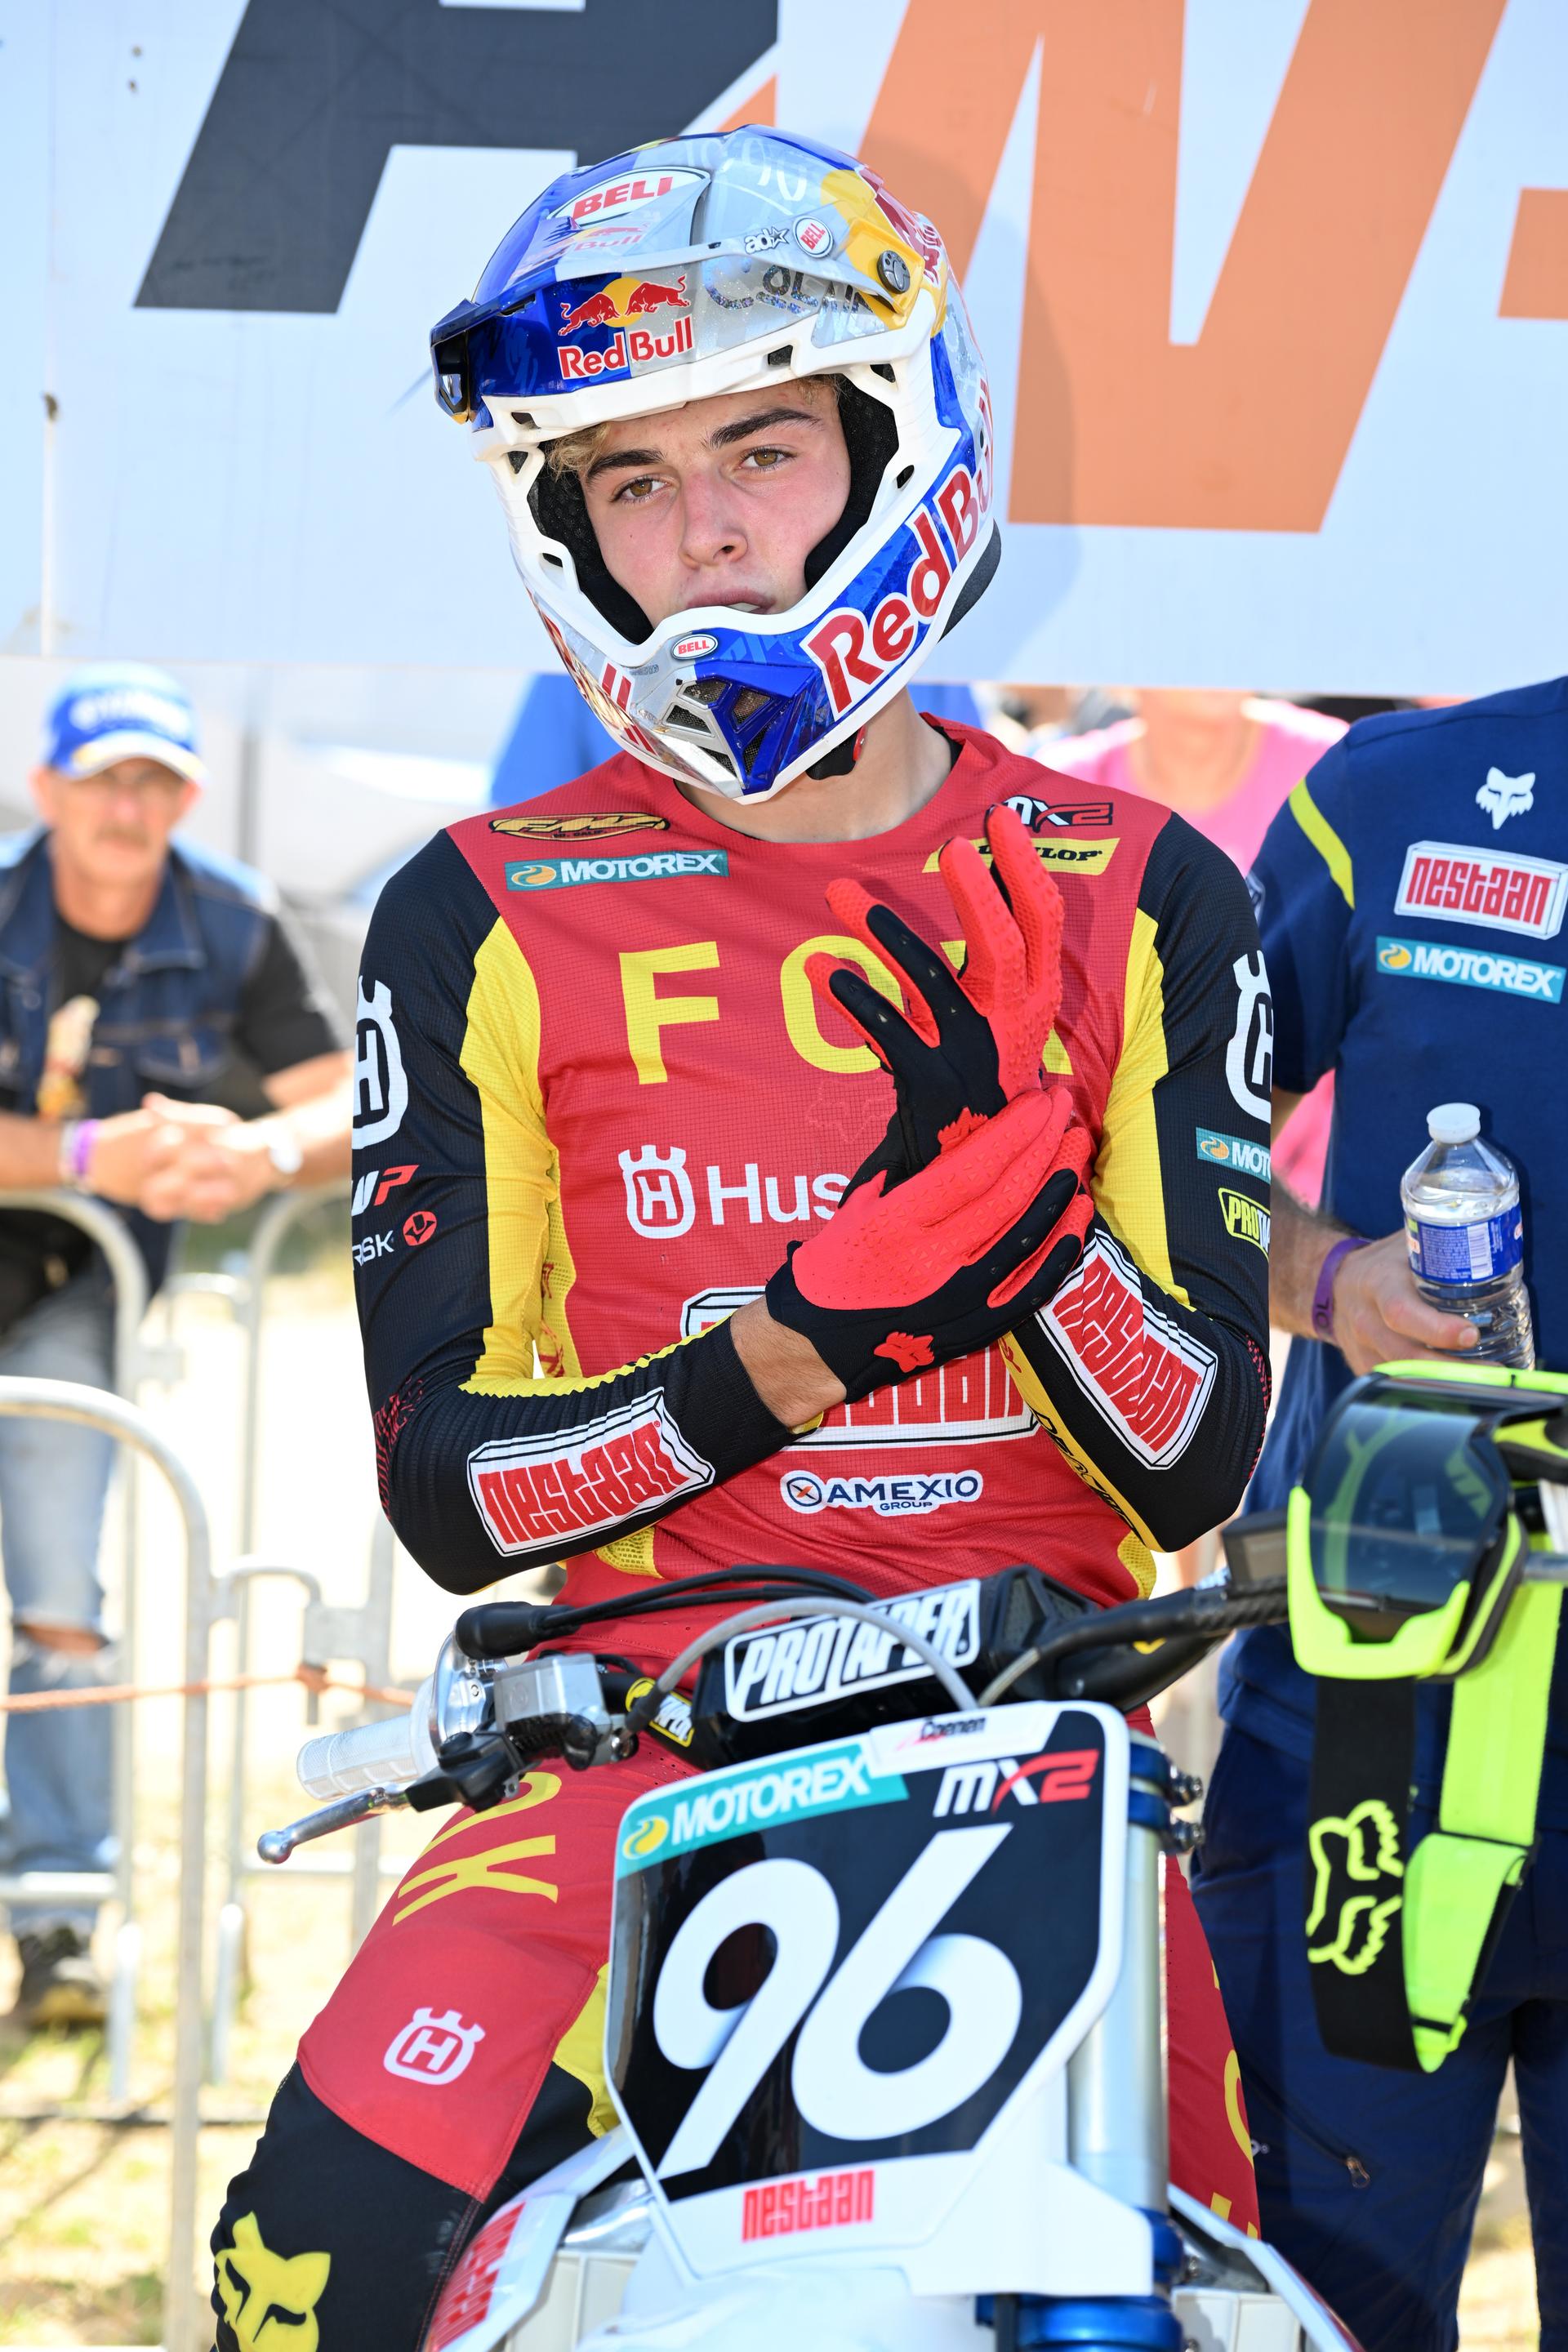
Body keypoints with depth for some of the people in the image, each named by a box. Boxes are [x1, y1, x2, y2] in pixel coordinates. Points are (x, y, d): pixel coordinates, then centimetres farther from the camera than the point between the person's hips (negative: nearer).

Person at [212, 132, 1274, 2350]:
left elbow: (1195, 1462, 2)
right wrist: (785, 1356, -20)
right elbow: (448, 1482, -2)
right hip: (647, 1732, -1)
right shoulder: (485, 920, 3)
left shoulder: (1136, 896, 5)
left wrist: (1018, 1175, -17)